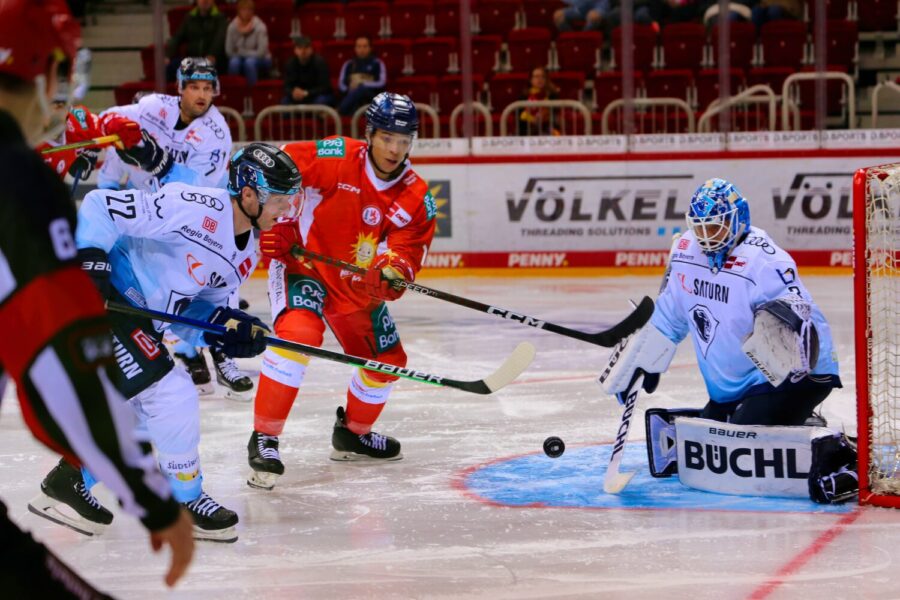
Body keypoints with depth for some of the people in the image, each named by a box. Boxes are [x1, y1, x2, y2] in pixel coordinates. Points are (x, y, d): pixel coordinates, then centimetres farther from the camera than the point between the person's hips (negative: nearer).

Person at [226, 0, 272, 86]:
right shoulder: (232, 26, -10)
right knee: (234, 62, -33)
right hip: (240, 58, 2)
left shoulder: (260, 27, -18)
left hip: (260, 61, -2)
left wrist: (242, 52, -15)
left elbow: (261, 52, -21)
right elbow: (229, 51, -10)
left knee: (250, 62, -36)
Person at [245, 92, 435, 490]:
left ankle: (352, 434, 39)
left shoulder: (415, 196, -5)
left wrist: (393, 270, -32)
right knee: (298, 334, -32)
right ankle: (264, 438, -25)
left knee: (387, 361, 12)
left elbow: (409, 248, -10)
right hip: (302, 262, -6)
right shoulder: (337, 158, -19)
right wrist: (275, 225, -19)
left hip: (357, 285, 6)